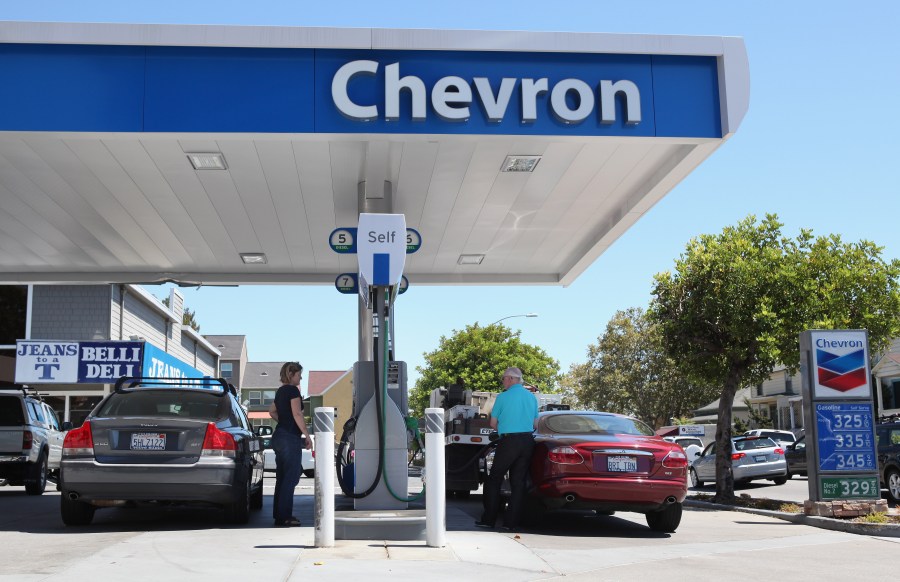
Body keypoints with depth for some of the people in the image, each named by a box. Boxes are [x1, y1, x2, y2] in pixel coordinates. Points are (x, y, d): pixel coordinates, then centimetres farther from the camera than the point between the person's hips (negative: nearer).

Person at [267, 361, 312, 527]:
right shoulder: (293, 390, -11)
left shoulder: (281, 391, 16)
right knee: (290, 478, -6)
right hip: (290, 438, -10)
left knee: (282, 477, 14)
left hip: (279, 436, 10)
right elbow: (297, 414, -18)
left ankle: (279, 514, 18)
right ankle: (284, 518, -7)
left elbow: (272, 411, 27)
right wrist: (307, 435, -14)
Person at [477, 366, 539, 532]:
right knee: (518, 482, 7)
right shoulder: (532, 397, 9)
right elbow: (535, 424, 14)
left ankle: (489, 519, 8)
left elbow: (493, 424, 1)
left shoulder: (503, 397, -6)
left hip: (508, 442, -5)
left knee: (494, 480, 7)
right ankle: (511, 522, 6)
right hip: (527, 441, 5)